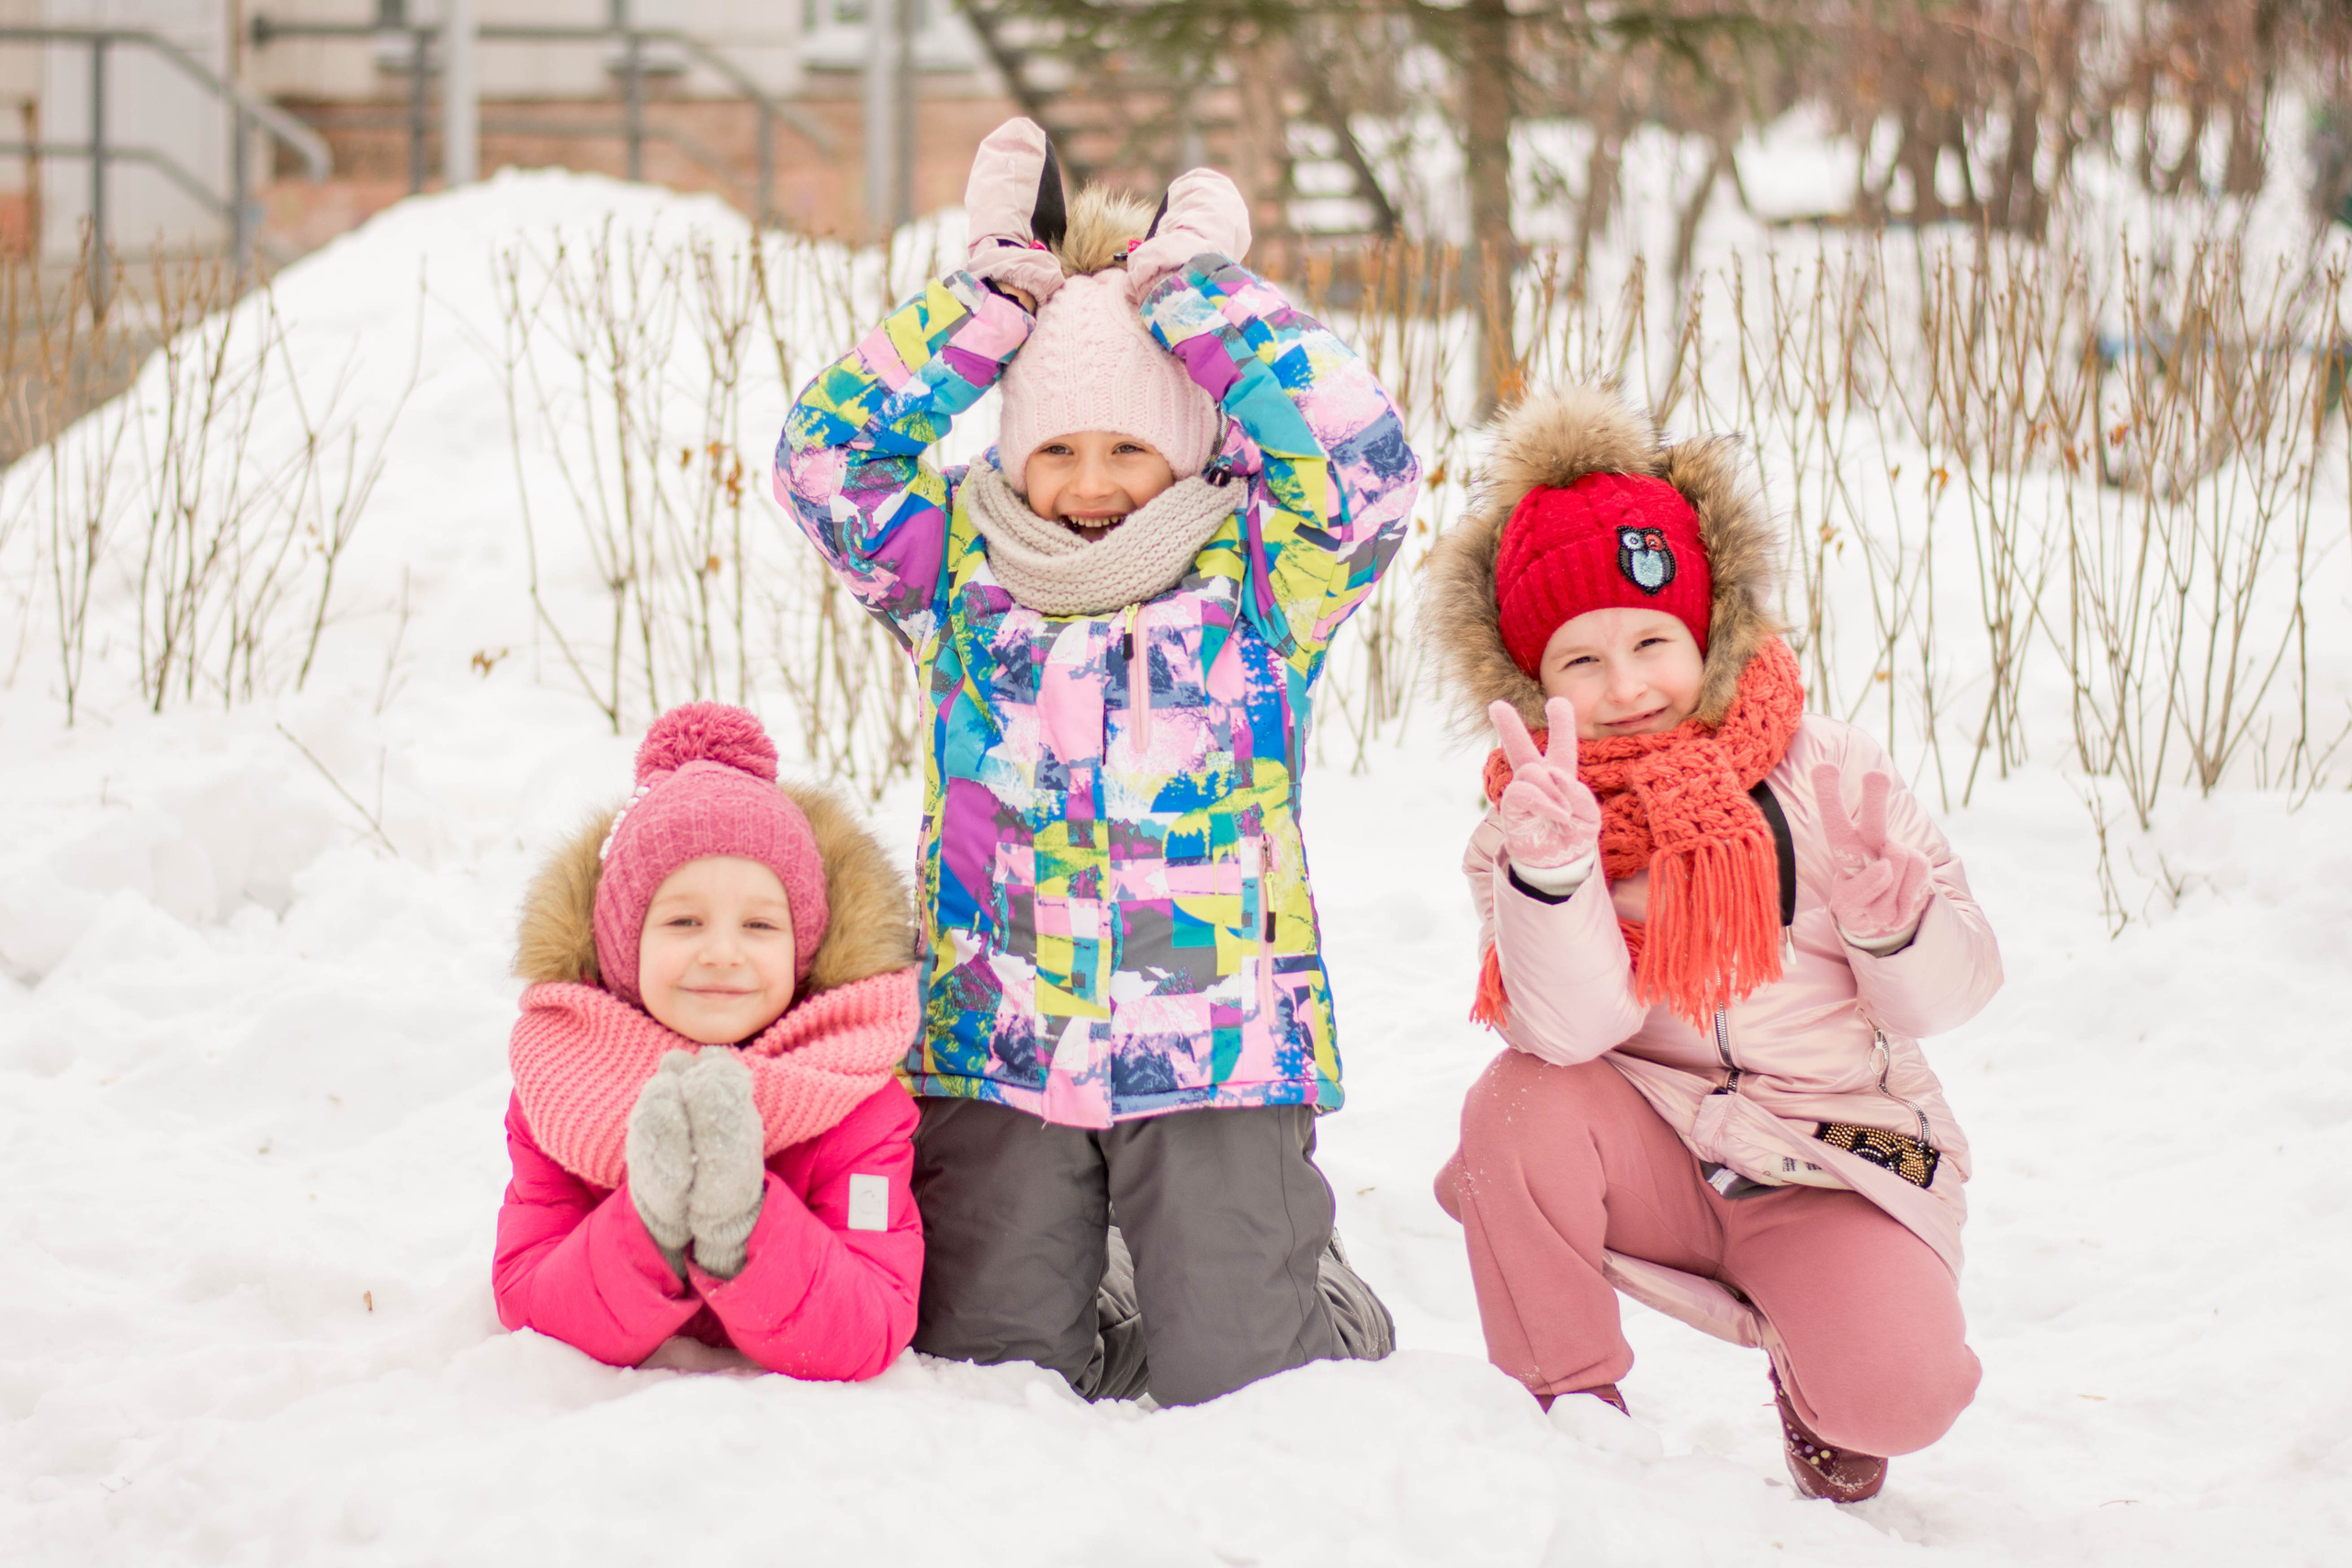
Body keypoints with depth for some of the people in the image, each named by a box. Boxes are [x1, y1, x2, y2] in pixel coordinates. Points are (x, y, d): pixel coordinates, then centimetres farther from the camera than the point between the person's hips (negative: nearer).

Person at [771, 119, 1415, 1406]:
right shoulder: (959, 572, 6)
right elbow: (823, 454, -4)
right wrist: (993, 297, -8)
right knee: (985, 1368, 4)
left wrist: (1199, 294, -11)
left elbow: (1366, 464, -14)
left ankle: (1294, 1293, 31)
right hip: (997, 1051, 2)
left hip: (1218, 1047, -2)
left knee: (1237, 1383, -3)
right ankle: (1091, 1303, 36)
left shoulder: (1257, 577, 1)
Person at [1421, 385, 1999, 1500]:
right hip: (1657, 1156, 1)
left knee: (1895, 1394, -27)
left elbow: (1947, 999, -4)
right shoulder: (1531, 817, -4)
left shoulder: (1820, 771, -5)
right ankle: (1568, 1404, -9)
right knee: (1520, 1101, -30)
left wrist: (1889, 908, -26)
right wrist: (1552, 863, -37)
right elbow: (1573, 1027, -21)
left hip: (1840, 1160, -1)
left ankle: (1813, 1376, 13)